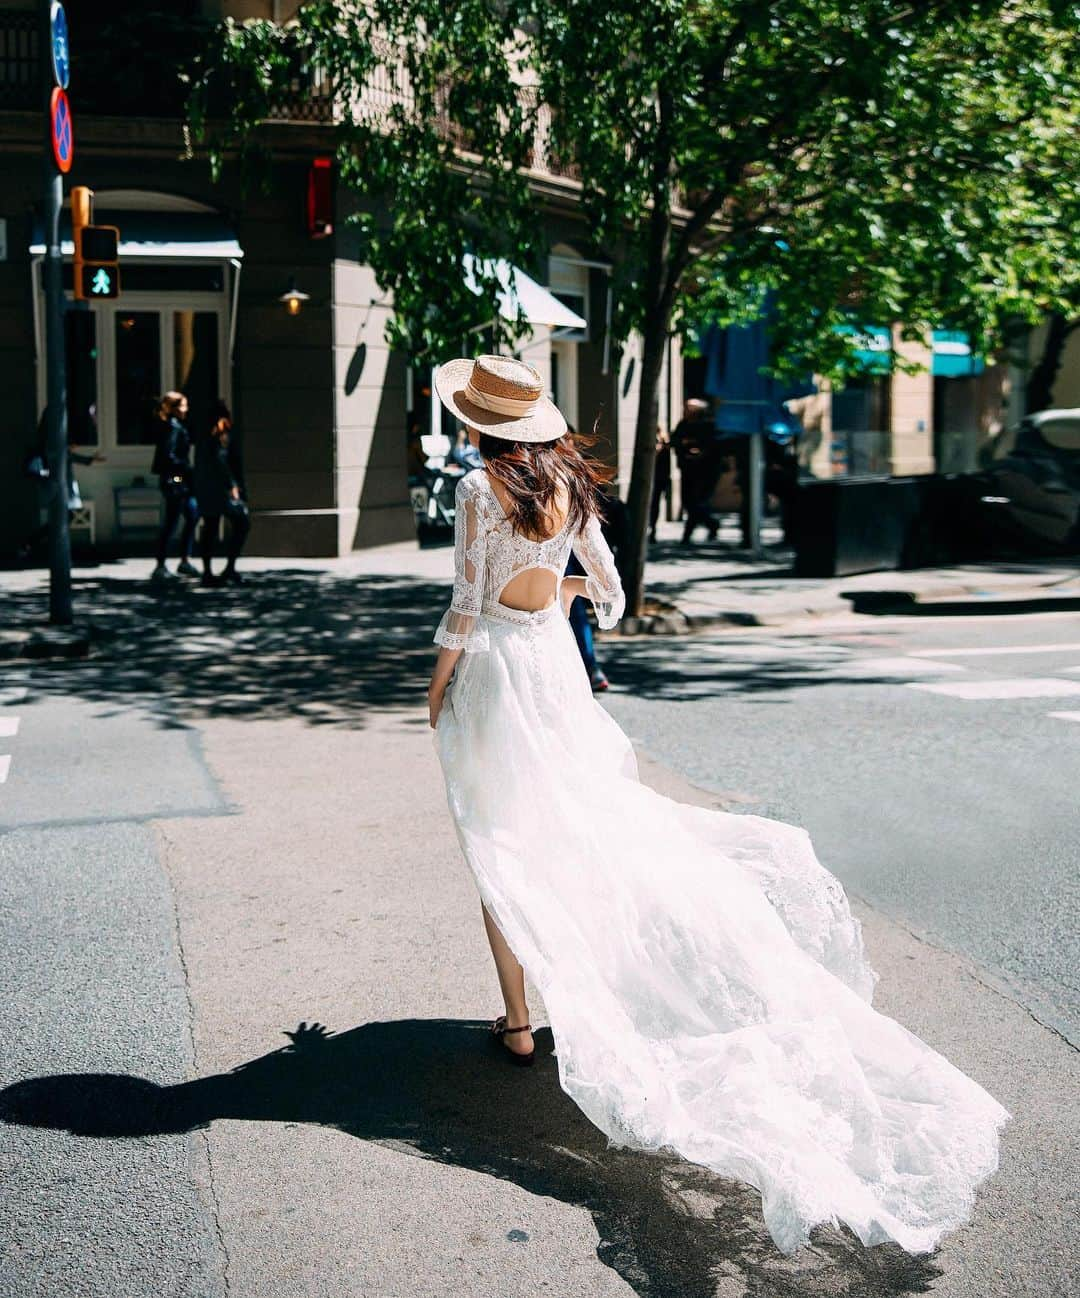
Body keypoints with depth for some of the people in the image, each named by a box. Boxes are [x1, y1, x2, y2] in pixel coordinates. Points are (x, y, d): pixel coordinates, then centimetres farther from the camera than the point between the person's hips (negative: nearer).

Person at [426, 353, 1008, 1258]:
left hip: (492, 667, -6)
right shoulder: (570, 480, 3)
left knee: (503, 851, 4)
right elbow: (607, 584, 14)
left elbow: (466, 604, -15)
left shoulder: (480, 488, -15)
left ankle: (517, 1022, 11)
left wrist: (438, 684, -1)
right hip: (556, 662, 6)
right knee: (582, 828, 16)